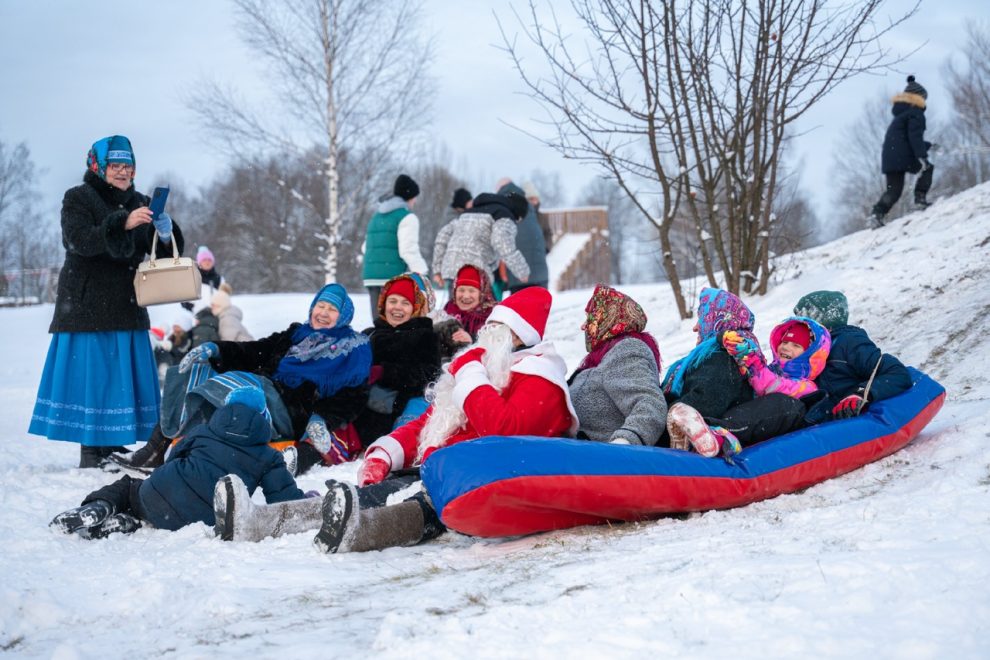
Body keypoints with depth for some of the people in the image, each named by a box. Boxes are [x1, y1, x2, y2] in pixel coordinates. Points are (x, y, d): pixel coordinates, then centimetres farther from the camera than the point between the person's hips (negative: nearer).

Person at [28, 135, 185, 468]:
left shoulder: (139, 203, 14)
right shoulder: (78, 199, -1)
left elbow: (164, 253, 10)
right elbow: (79, 241, -18)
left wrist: (166, 234, -14)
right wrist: (123, 224, -30)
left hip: (127, 306, 5)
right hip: (86, 304, -5)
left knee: (125, 376, 3)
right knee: (92, 375, -8)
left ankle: (114, 447, 11)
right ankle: (91, 451, -3)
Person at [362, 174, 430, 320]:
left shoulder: (377, 216, 19)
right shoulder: (407, 217, -5)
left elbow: (367, 246, 21)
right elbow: (409, 249, -14)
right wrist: (422, 271, -6)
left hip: (371, 276, 7)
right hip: (393, 276, -7)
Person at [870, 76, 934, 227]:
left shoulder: (900, 114, 26)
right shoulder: (916, 113, -3)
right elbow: (915, 136, -17)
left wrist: (927, 146, 36)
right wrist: (922, 156, -22)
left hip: (889, 158, 8)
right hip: (902, 157, -8)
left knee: (894, 189, 8)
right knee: (927, 167, 12)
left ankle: (879, 211, -10)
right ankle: (920, 197, 1)